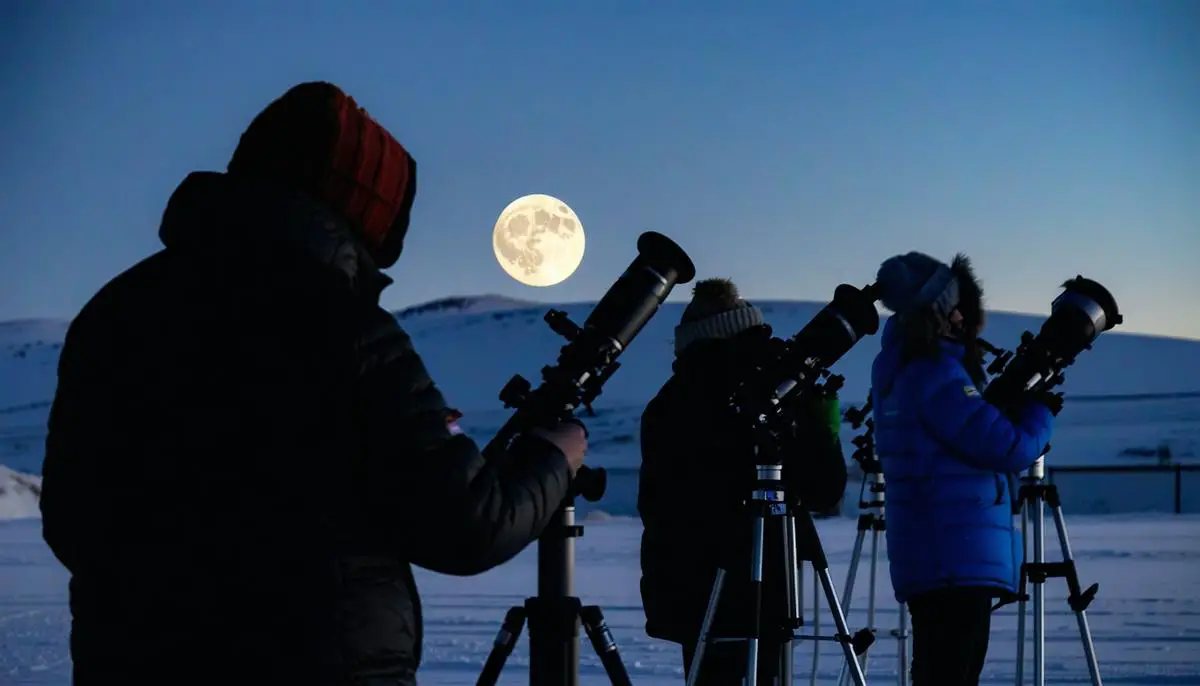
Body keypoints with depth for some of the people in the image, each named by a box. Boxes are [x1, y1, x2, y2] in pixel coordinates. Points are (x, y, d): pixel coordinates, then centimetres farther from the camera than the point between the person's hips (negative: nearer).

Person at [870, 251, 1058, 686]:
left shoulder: (895, 365, 11)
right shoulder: (936, 374, -18)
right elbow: (1008, 449, -16)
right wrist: (1042, 409, 2)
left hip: (925, 557, 10)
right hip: (958, 562, -10)